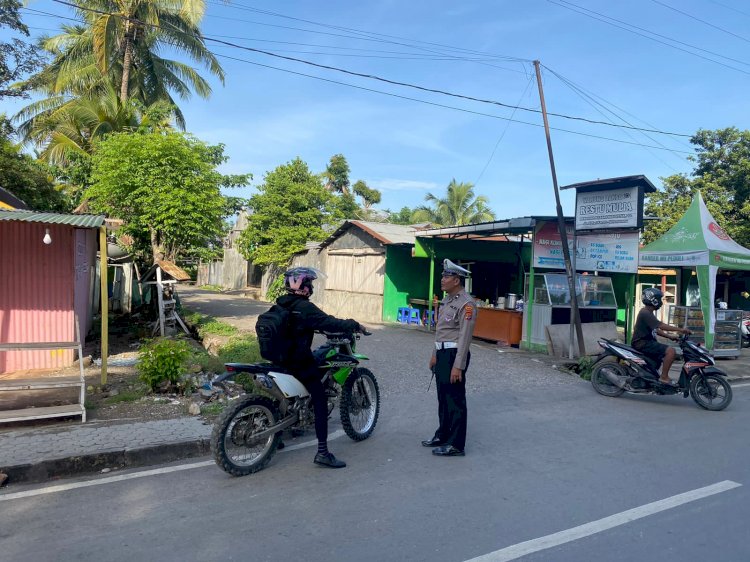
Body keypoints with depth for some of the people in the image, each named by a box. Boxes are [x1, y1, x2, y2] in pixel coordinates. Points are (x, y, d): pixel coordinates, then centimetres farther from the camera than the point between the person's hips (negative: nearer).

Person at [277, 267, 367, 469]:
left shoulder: (281, 304, 8)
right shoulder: (304, 307, -19)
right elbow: (330, 323, -23)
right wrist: (355, 325, -13)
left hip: (280, 358, 10)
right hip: (299, 361, -9)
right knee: (320, 401, -6)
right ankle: (322, 452, -8)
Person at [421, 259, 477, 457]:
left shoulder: (466, 303, -16)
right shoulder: (447, 300, 14)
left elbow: (465, 336, -20)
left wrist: (458, 365, -22)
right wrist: (435, 354, 21)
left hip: (454, 355, -10)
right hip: (442, 353, 10)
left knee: (455, 401, -1)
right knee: (443, 398, 19)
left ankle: (456, 445, 10)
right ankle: (443, 435, 33)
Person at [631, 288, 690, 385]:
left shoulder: (648, 313, 18)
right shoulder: (646, 313, -16)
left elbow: (656, 330, 20)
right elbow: (662, 326, -24)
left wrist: (670, 337, 9)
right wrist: (681, 330, -21)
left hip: (647, 342, 11)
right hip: (643, 343, -11)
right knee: (671, 351, -20)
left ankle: (665, 376, 25)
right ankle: (664, 377, -17)